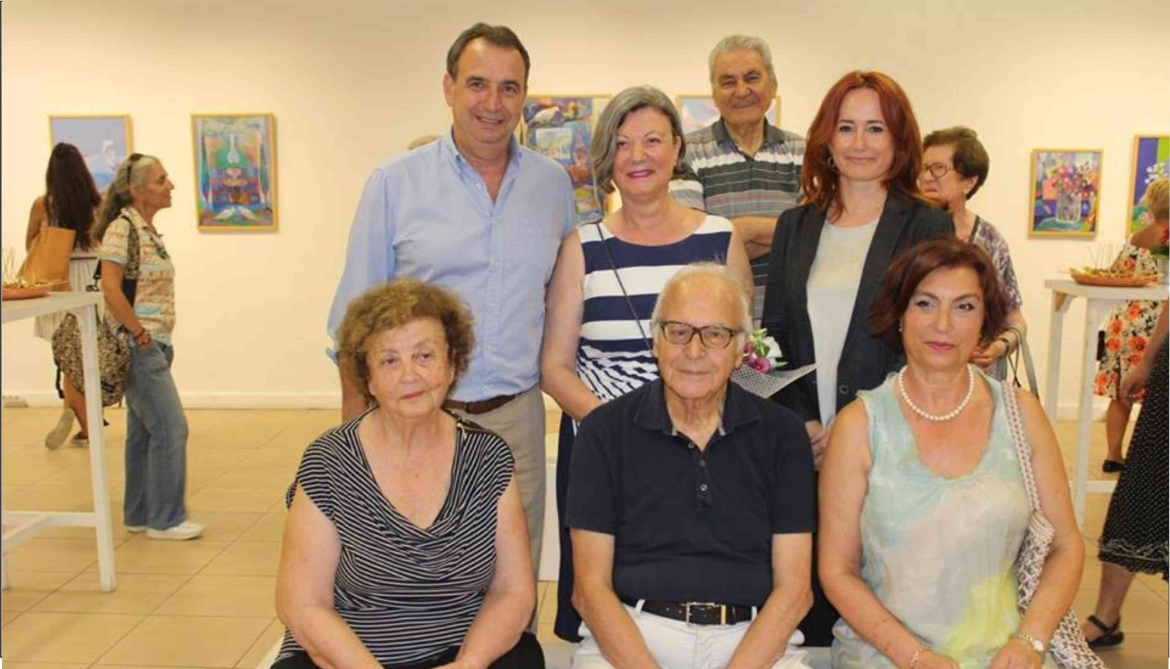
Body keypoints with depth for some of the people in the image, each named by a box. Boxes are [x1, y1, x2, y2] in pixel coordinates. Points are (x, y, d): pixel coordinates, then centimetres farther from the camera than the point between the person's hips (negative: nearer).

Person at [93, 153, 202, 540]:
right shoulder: (122, 228, -14)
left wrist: (161, 340, 13)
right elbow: (110, 290, -22)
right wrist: (140, 334, -16)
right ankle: (165, 519, 5)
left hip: (156, 345, 9)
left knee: (143, 431, 14)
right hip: (138, 346, -9)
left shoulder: (148, 229, 13)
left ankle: (139, 515, 24)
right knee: (170, 428, -6)